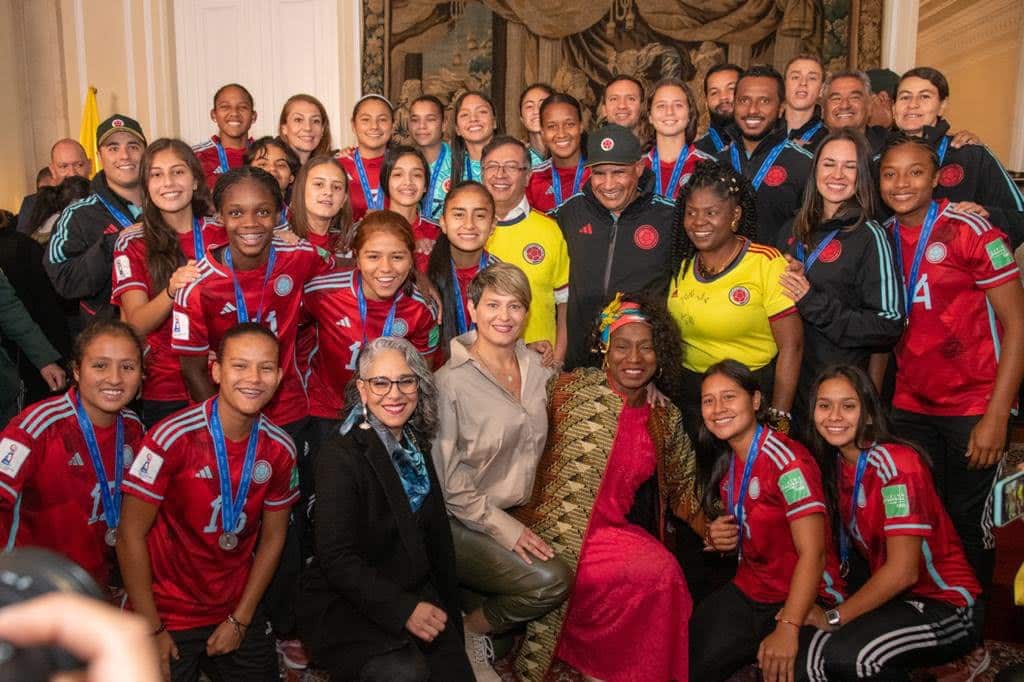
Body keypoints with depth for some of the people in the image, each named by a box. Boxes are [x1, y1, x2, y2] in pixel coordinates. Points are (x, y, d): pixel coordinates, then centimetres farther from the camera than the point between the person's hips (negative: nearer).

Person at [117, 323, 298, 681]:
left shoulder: (280, 449, -7)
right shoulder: (173, 438, -21)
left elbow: (272, 537, 3)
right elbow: (131, 536, -16)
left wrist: (240, 620, 0)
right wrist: (152, 631, -13)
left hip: (237, 613, 4)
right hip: (168, 615, -4)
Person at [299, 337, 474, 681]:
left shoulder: (416, 447, 7)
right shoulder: (339, 455, -14)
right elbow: (336, 558, -18)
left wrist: (448, 610, 11)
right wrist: (402, 610, -22)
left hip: (417, 594, 6)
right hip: (347, 604, -6)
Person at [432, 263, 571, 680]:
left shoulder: (535, 368, 5)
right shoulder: (452, 381, -14)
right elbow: (447, 477, -14)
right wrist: (504, 529, -16)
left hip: (515, 514, 7)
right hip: (461, 524, -7)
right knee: (550, 581, -24)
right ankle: (467, 635, 3)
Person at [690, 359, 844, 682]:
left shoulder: (787, 459, -18)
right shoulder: (727, 464, 6)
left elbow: (813, 553, -24)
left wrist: (787, 628, -31)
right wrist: (716, 539, -2)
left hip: (804, 604, -6)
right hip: (746, 594, 7)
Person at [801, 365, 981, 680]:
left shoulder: (896, 463, -20)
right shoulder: (835, 464, 2)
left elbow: (902, 571, -21)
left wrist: (833, 617, -17)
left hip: (946, 604, -7)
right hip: (887, 595, 7)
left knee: (845, 656, -31)